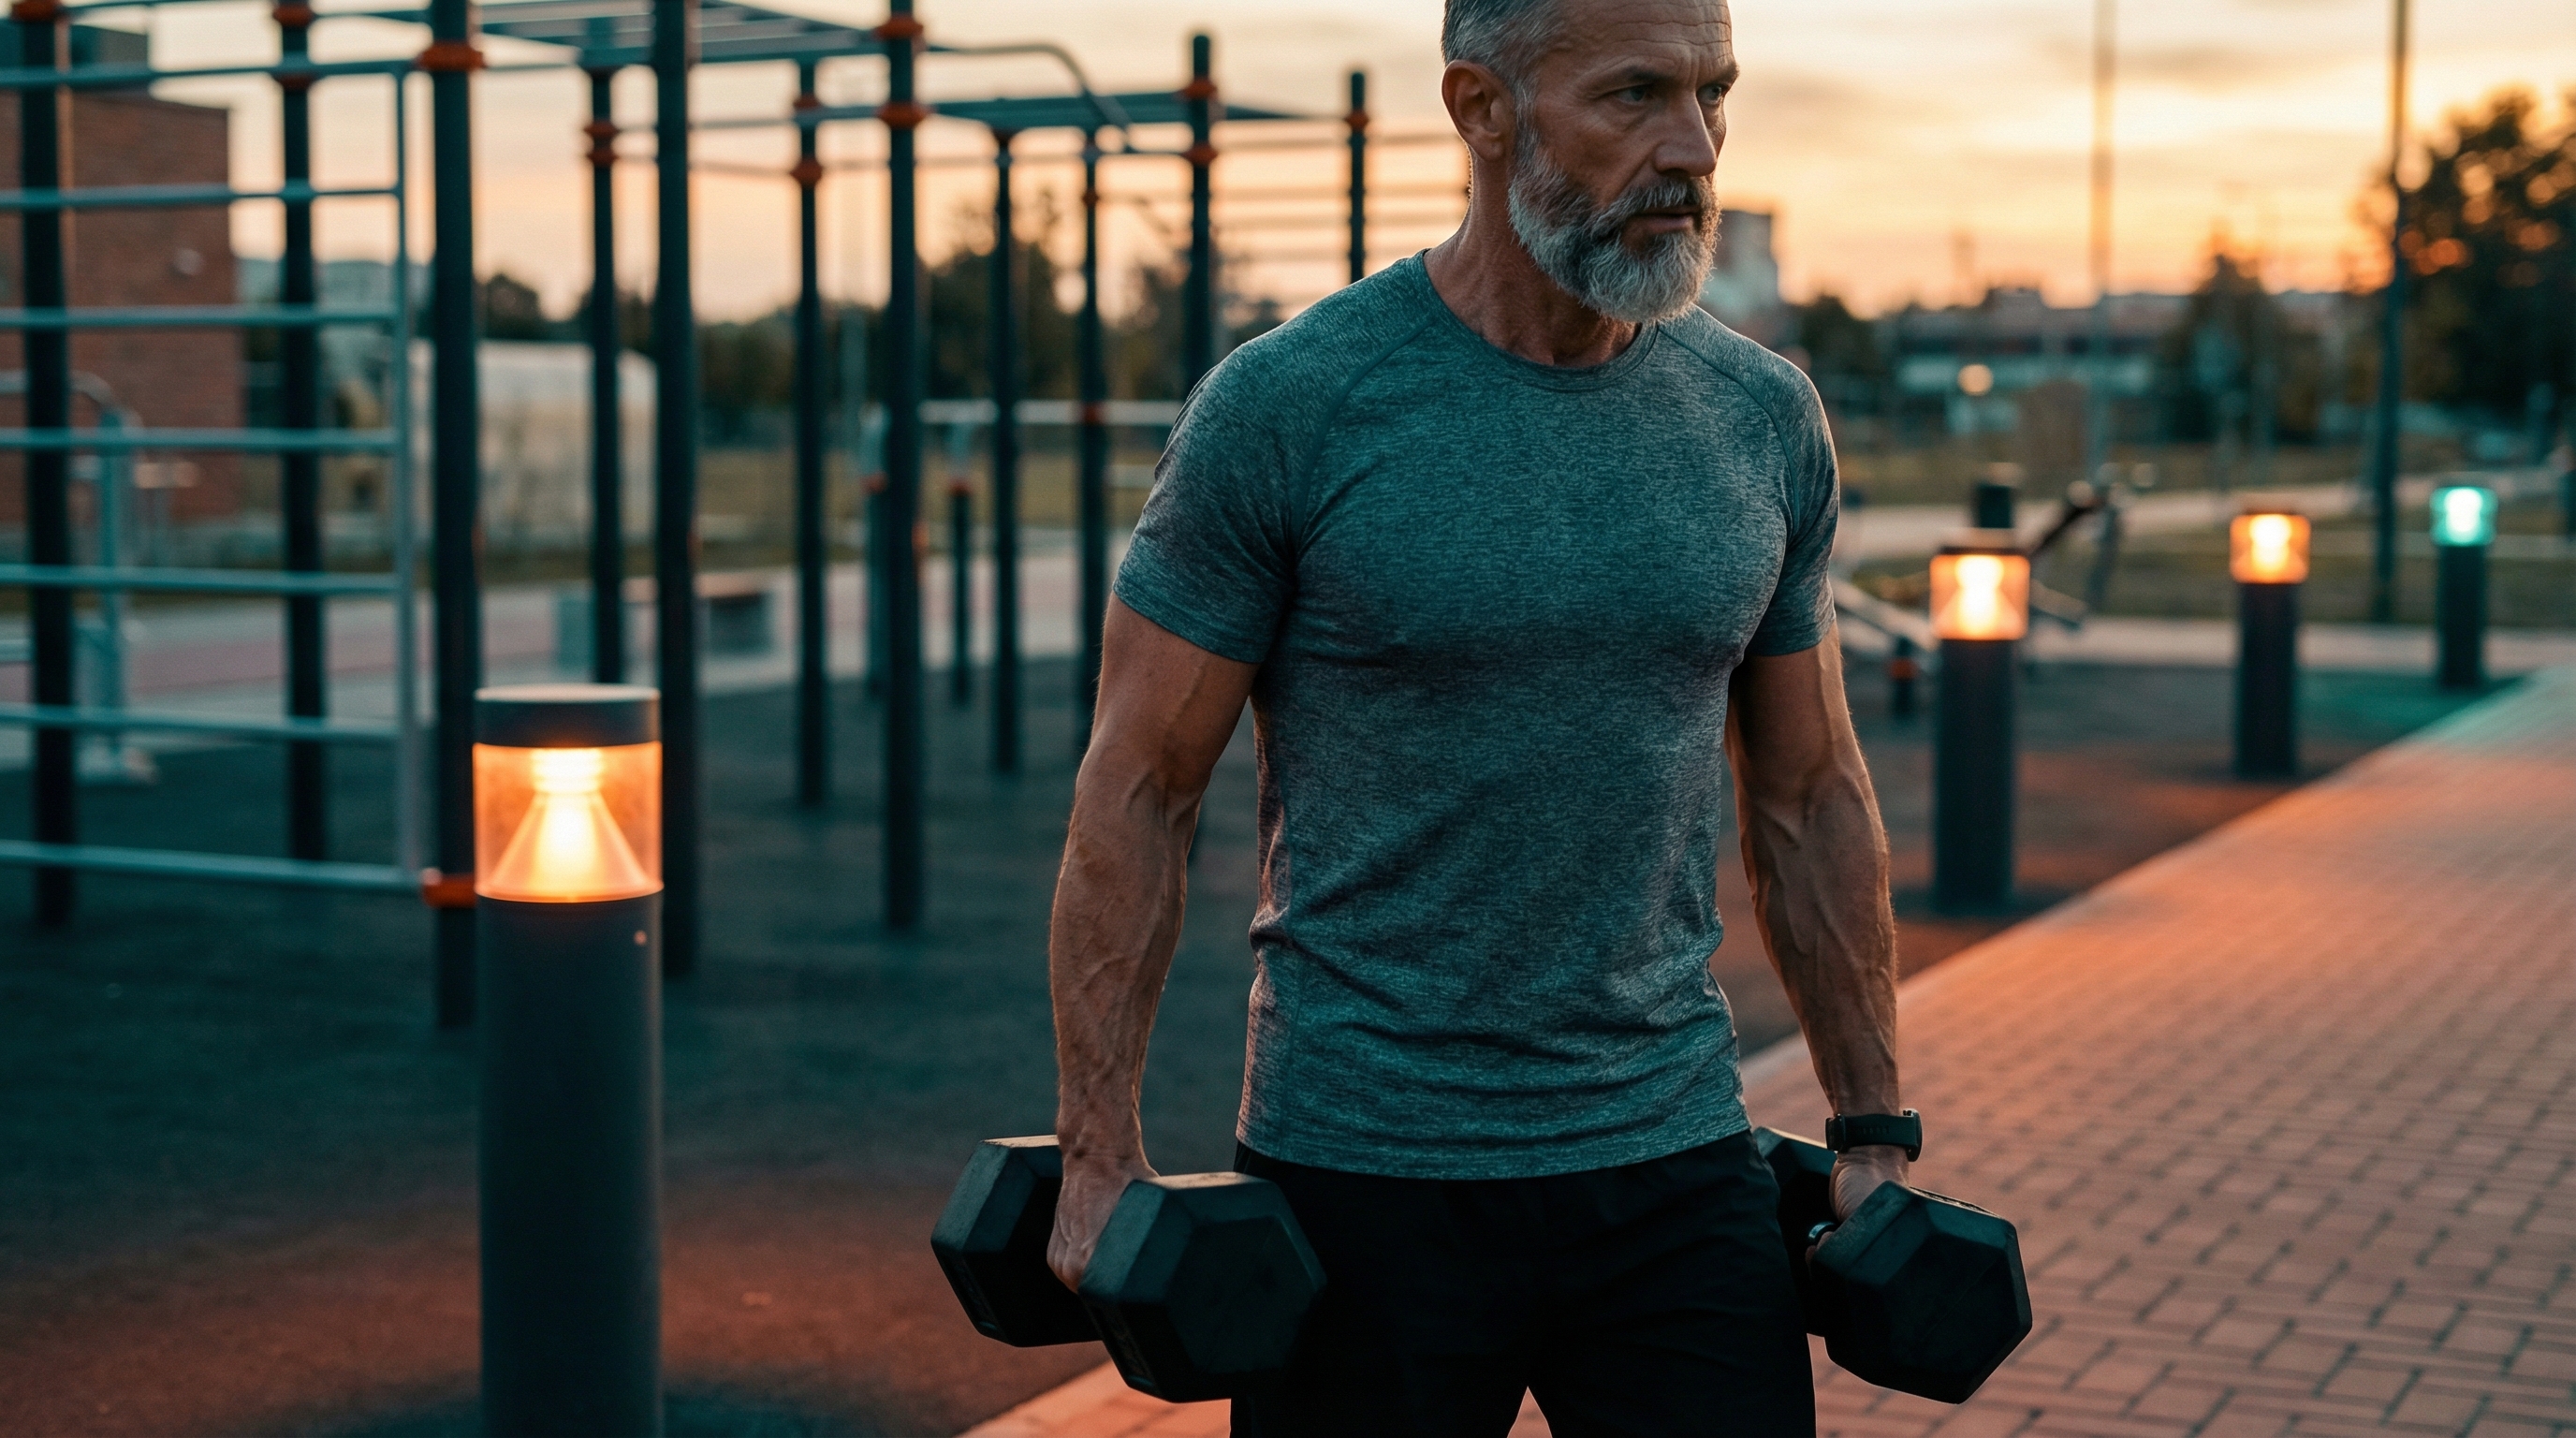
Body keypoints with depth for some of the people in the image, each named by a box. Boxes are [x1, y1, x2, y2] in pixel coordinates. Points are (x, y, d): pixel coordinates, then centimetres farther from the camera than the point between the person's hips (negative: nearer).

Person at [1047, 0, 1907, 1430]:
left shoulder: (1763, 419, 3)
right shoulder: (1287, 407, -10)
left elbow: (1807, 793, 12)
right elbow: (1137, 788, -6)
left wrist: (1874, 1132, 12)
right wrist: (1099, 1161, -8)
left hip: (1674, 1160, 4)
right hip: (1365, 1169, -3)